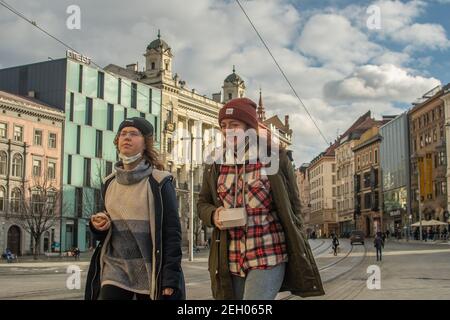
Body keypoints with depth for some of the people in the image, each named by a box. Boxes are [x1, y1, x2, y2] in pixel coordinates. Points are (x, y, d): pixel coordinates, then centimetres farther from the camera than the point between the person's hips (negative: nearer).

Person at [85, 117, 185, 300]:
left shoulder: (159, 182, -6)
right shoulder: (109, 183, 9)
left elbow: (172, 232, -10)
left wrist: (170, 280, -15)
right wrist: (98, 226, -4)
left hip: (150, 272, -3)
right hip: (115, 268, 4)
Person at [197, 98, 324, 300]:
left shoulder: (275, 156, -2)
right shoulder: (214, 163, 8)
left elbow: (292, 207, 2)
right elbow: (203, 203, 16)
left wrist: (297, 252, 1)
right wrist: (213, 215, -7)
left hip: (269, 256, -4)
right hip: (230, 261, 5)